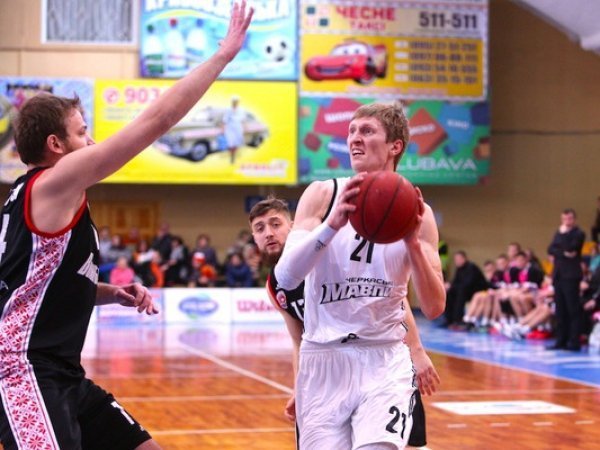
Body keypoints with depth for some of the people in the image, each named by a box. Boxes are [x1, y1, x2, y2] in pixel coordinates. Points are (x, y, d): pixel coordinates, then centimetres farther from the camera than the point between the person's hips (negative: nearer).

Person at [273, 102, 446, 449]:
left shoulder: (415, 213, 1)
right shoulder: (322, 195, -2)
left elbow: (434, 308, -3)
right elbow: (286, 278, -14)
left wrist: (413, 243, -18)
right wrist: (332, 225, -29)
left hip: (385, 360, 0)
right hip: (323, 359, 0)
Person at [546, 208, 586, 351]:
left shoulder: (579, 234, -2)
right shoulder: (559, 233, 18)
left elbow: (569, 247, -17)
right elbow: (551, 249, 4)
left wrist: (563, 234, -9)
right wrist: (563, 253, -11)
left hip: (571, 275, -7)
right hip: (558, 275, 7)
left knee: (573, 310, -7)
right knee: (560, 311, 6)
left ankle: (574, 342, -8)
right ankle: (561, 340, 9)